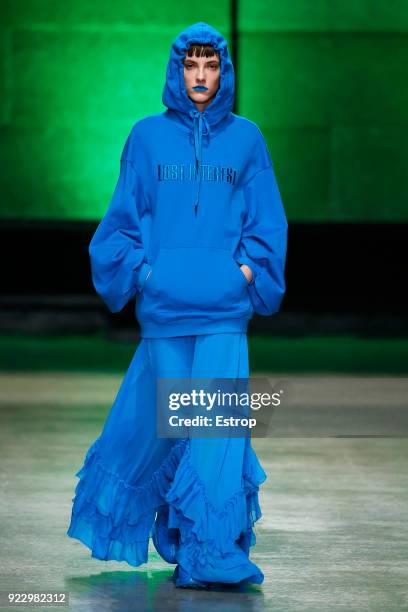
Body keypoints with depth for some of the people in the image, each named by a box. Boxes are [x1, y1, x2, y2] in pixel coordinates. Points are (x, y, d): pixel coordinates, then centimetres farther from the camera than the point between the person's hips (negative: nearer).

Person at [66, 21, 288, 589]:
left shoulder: (245, 137, 7)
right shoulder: (148, 135, 6)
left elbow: (267, 220, 10)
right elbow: (125, 214, 9)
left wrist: (247, 271, -3)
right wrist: (141, 271, -2)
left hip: (224, 309, 0)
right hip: (163, 306, 0)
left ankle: (209, 552, -5)